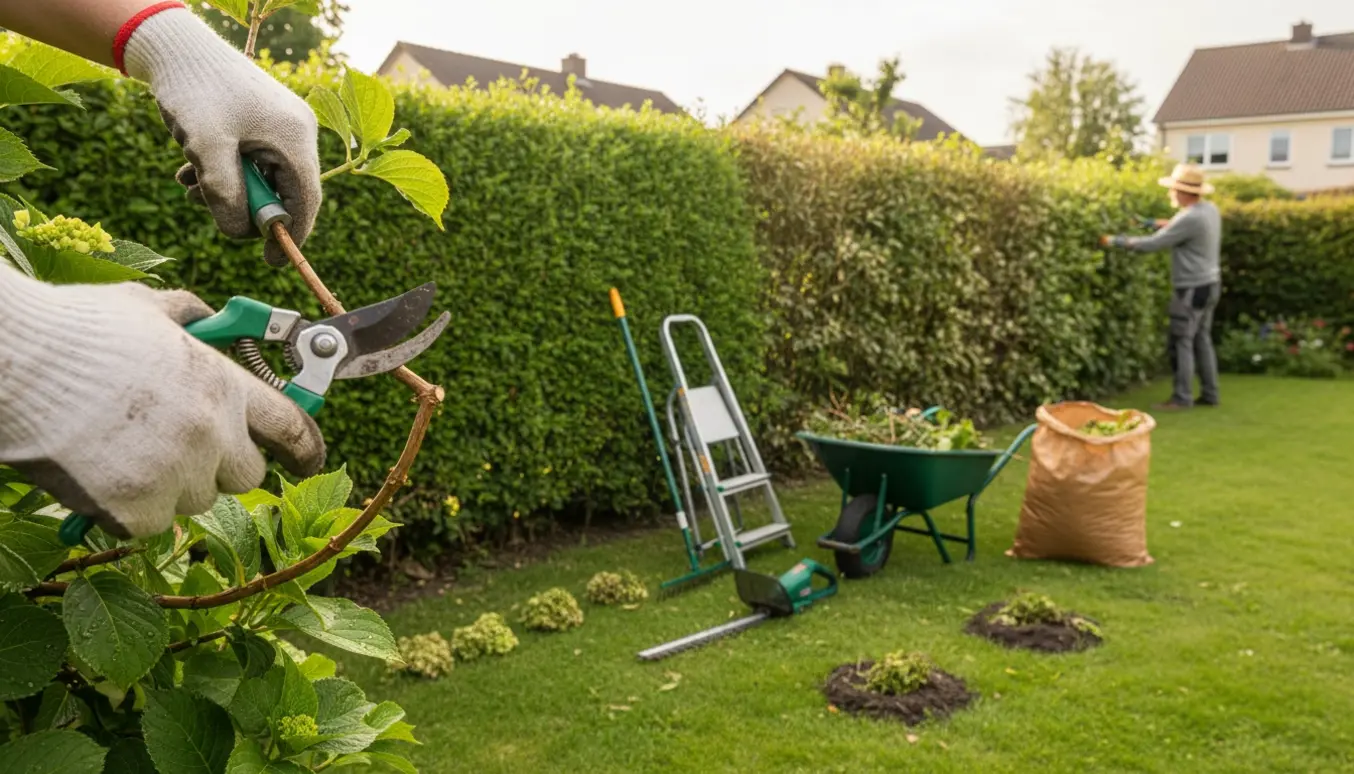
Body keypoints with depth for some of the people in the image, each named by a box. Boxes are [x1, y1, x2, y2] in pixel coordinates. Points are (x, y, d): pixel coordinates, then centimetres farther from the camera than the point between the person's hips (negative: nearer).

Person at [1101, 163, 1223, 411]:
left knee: (1181, 342, -2)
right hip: (1210, 284, 9)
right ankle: (1209, 393, 21)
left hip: (1192, 288, -9)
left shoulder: (1189, 218, -23)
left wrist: (1115, 241, -15)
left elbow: (1151, 244, -22)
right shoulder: (1210, 209, 6)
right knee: (1202, 339, 15)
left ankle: (1182, 398, 2)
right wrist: (1171, 225, 15)